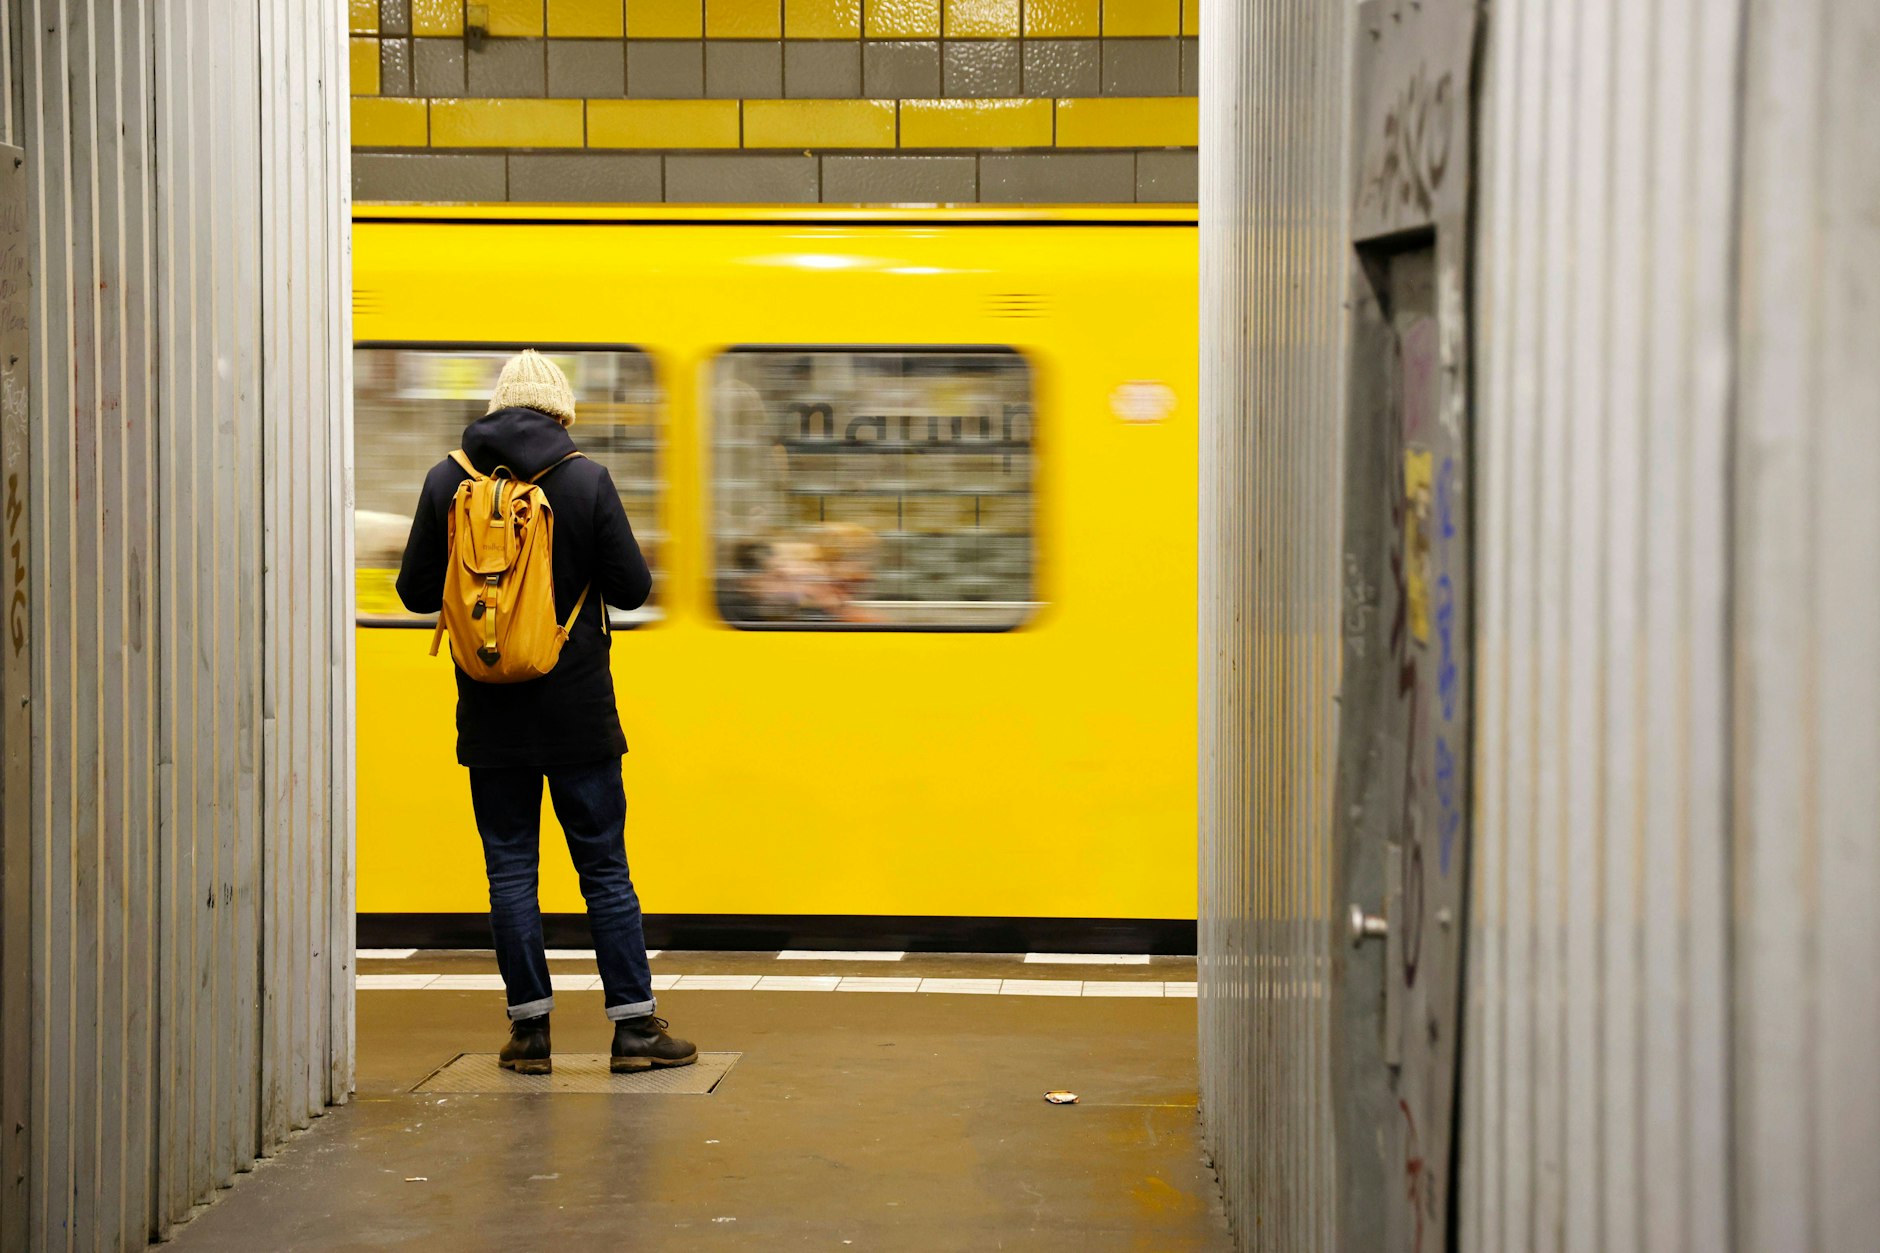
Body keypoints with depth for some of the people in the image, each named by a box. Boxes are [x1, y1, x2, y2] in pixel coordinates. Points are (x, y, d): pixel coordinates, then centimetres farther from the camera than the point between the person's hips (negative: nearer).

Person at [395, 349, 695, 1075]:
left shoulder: (447, 481, -2)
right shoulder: (587, 480, -8)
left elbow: (417, 592, 3)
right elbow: (631, 589, -7)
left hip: (490, 711, 2)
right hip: (576, 709, -1)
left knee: (510, 868, 8)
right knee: (604, 866, 5)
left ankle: (530, 1029, 9)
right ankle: (634, 1025, 8)